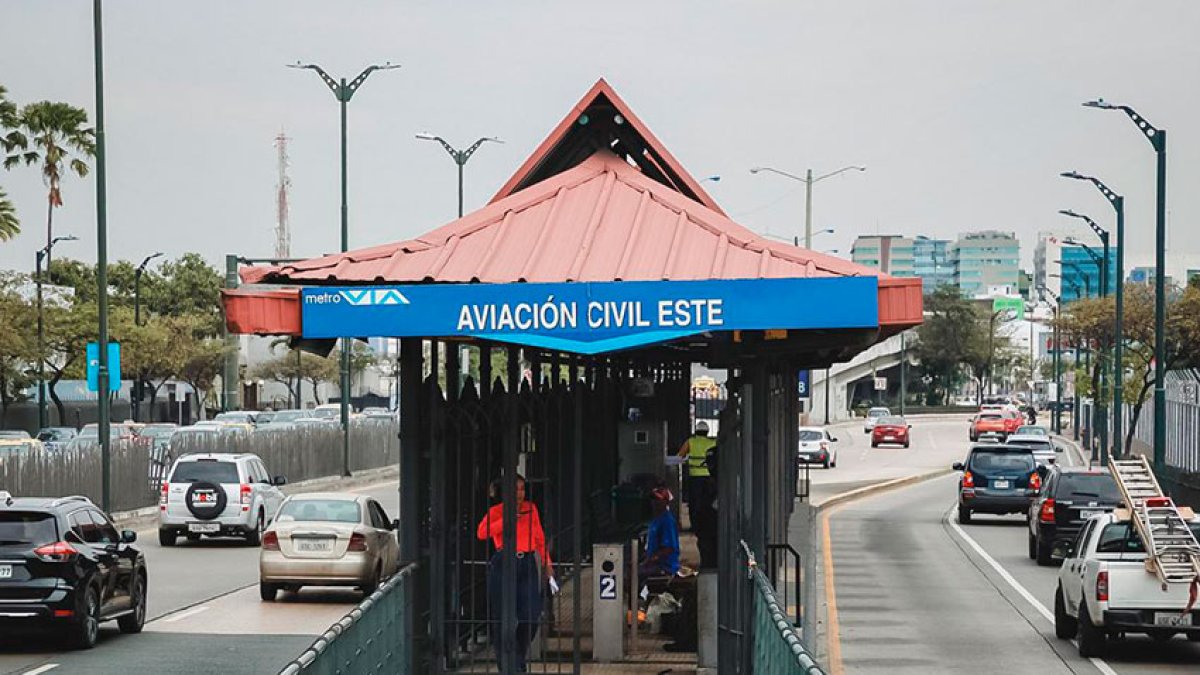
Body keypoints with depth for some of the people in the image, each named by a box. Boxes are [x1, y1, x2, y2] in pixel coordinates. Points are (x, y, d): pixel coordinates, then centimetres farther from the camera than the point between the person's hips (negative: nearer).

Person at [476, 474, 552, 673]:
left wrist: (547, 563, 12)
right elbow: (482, 533, -15)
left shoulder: (531, 508, 12)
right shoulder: (496, 511, 2)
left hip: (527, 564, 3)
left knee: (531, 617, -4)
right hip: (503, 565, -3)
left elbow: (539, 538, 18)